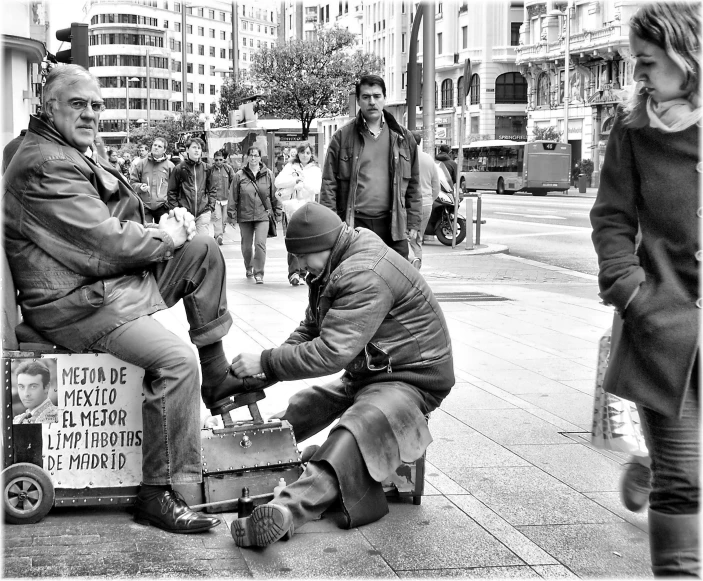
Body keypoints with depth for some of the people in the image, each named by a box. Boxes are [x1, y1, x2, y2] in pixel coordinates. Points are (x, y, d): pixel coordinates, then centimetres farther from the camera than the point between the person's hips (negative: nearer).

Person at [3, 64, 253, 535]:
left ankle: (217, 375, 11)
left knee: (204, 252, 7)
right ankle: (158, 495, -19)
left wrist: (169, 224, 1)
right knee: (177, 359, -26)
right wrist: (166, 236, -6)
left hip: (113, 278, 11)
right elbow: (108, 243, -23)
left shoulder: (73, 157, 18)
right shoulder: (45, 166, -18)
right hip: (75, 303, -11)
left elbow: (115, 225, 20)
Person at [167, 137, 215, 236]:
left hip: (203, 213, 2)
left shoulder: (206, 168, 9)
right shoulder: (179, 169, 1)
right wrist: (175, 209, -3)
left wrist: (211, 206, 4)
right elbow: (172, 192, 4)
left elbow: (211, 189, 15)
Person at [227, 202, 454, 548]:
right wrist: (268, 371, -1)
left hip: (413, 381, -12)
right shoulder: (334, 269, 9)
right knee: (299, 408, 11)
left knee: (352, 436, -34)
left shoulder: (366, 277, -25)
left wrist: (267, 363, -22)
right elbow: (310, 330, 15)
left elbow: (331, 352, -30)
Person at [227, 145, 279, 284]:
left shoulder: (268, 174, 3)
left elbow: (274, 194, 8)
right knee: (246, 245, 13)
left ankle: (259, 273, -8)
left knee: (260, 244, -14)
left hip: (263, 215, -1)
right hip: (245, 216, 1)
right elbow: (233, 197, 2)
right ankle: (248, 268, 37)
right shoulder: (239, 175, 0)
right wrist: (231, 215, 0)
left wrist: (277, 210, 8)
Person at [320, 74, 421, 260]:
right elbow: (329, 184, 2)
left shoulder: (403, 138, 11)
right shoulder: (342, 138, 5)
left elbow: (413, 185, 14)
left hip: (393, 226, 2)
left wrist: (413, 223, 7)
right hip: (354, 225, -2)